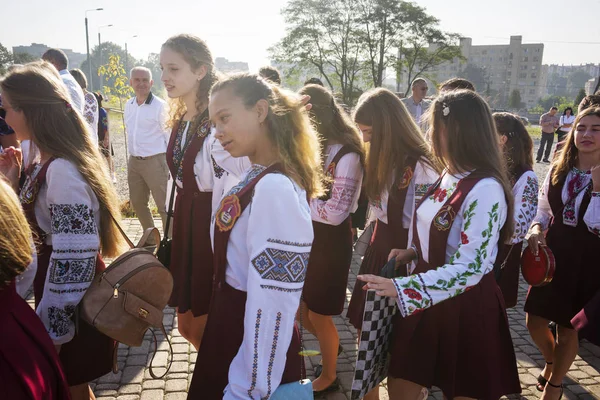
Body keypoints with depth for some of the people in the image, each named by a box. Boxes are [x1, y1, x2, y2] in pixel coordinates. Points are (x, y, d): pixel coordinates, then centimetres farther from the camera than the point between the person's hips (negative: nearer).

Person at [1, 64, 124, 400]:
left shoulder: (62, 171, -27)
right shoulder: (44, 159, 3)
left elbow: (74, 260, -27)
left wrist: (53, 329, -19)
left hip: (72, 305, -8)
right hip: (53, 286, 8)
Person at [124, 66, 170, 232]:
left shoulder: (160, 105, -11)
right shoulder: (128, 105, 9)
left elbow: (170, 136, -10)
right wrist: (133, 156, 18)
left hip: (154, 161, -7)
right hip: (134, 162, 8)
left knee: (164, 205, -3)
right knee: (137, 203, 17)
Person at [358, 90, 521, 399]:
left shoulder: (486, 190, -23)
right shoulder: (450, 175, 6)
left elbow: (469, 268, -28)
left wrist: (399, 288, -33)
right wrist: (413, 252, 0)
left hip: (466, 307, -8)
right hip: (427, 301, 8)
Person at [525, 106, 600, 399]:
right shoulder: (558, 170, 2)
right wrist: (536, 229, -10)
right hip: (553, 254, 4)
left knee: (568, 328, 10)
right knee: (534, 321, 9)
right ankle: (552, 360, 44)